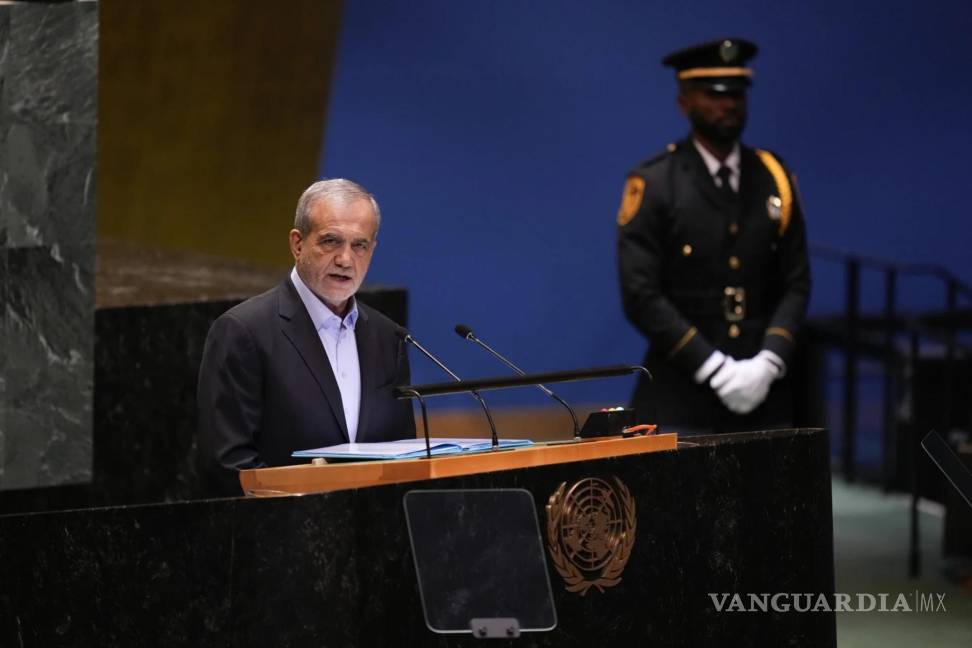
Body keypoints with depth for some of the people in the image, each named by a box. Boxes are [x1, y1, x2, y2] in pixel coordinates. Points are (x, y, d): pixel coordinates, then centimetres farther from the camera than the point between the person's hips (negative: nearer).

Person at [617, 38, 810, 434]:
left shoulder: (774, 178, 10)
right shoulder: (653, 184, -3)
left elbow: (796, 285, 9)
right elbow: (641, 296, -9)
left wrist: (769, 362, -8)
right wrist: (717, 369, -14)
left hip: (762, 395, 4)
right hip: (681, 401, -3)